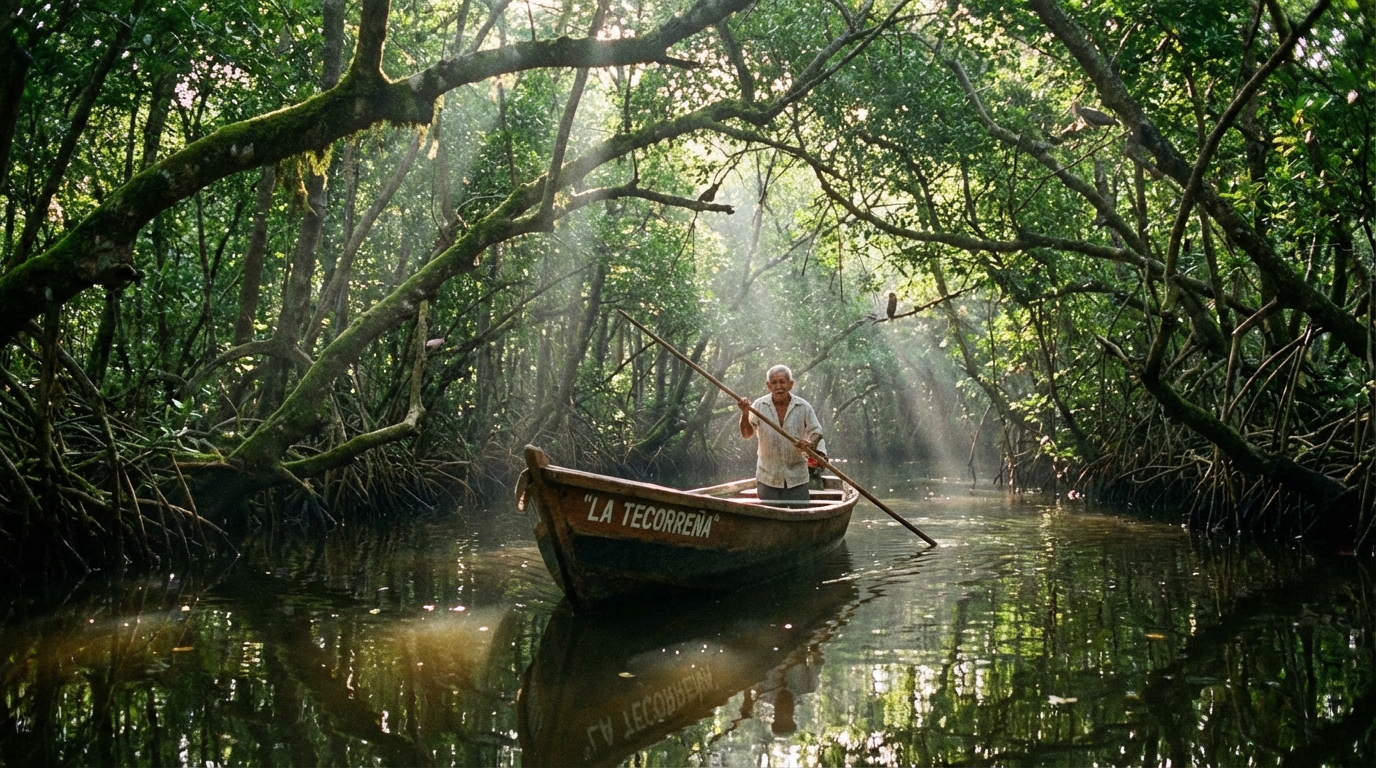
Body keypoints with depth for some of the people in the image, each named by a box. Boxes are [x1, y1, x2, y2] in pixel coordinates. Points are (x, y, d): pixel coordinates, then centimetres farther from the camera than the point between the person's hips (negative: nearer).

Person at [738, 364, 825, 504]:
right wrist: (745, 414, -27)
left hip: (796, 478, 0)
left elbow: (816, 433, 6)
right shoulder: (759, 406, -4)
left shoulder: (803, 407, -3)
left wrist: (810, 445, -17)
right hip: (767, 478, 0)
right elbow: (747, 434, -9)